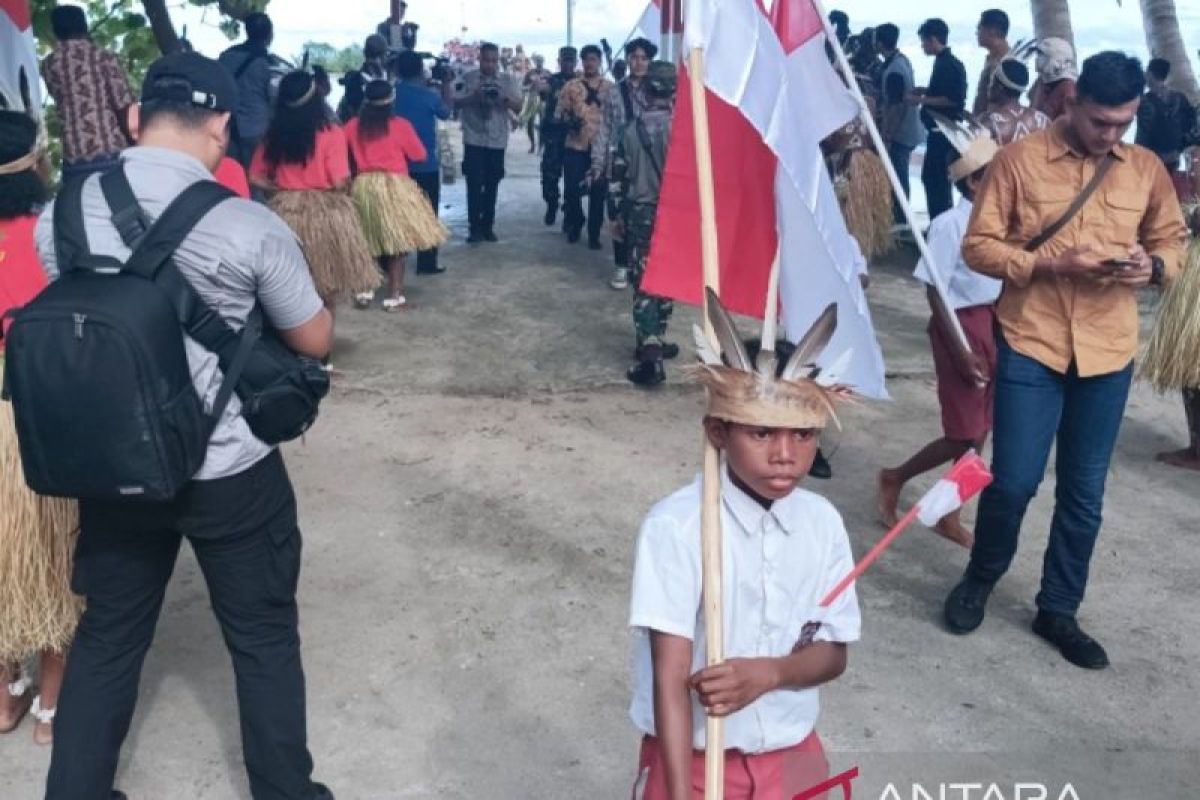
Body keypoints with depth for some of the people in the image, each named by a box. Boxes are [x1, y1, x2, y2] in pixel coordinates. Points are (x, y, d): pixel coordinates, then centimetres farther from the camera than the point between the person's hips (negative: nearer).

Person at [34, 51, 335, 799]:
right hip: (231, 475, -4)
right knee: (264, 638, 15)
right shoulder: (250, 227, -19)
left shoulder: (61, 215, -5)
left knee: (107, 636, 21)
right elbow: (316, 340, -5)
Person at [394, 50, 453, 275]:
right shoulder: (430, 96, -12)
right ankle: (426, 263, 3)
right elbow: (445, 112, 6)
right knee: (427, 214, 5)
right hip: (426, 164, -4)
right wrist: (445, 84, 13)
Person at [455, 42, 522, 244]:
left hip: (497, 140, 2)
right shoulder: (468, 78, 2)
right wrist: (473, 97, -20)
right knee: (474, 184, -4)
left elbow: (518, 107, 0)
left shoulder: (508, 80, 6)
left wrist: (505, 98, -19)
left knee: (492, 185, 7)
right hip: (474, 139, -2)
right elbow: (455, 103, -3)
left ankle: (488, 226, 16)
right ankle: (474, 227, 0)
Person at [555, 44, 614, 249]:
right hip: (575, 145, 0)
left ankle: (594, 234, 11)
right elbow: (559, 114, 6)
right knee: (572, 189, 2)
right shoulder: (571, 86, 6)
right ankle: (575, 225, 26)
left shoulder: (610, 87, 5)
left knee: (598, 191, 1)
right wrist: (568, 121, -14)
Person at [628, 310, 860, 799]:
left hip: (791, 758, 4)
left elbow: (833, 652, -1)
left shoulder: (823, 523, -8)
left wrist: (768, 672, -21)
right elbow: (670, 675, -24)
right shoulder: (675, 525, -23)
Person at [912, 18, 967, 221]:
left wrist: (921, 100, -17)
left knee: (937, 179, -8)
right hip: (941, 130, 10)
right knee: (932, 177, 15)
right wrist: (926, 92, 14)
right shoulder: (945, 62, 14)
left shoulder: (948, 64, -15)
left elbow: (952, 99, -22)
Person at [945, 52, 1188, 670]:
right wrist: (1049, 263, -19)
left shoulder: (1146, 169, 6)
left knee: (1084, 491, 9)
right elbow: (978, 246, -4)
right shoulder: (1019, 159, -4)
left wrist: (1154, 265, -8)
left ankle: (1058, 609, 26)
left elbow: (1172, 240, 16)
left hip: (1109, 352, 3)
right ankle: (979, 581, 25)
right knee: (1014, 481, -3)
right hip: (1031, 344, -3)